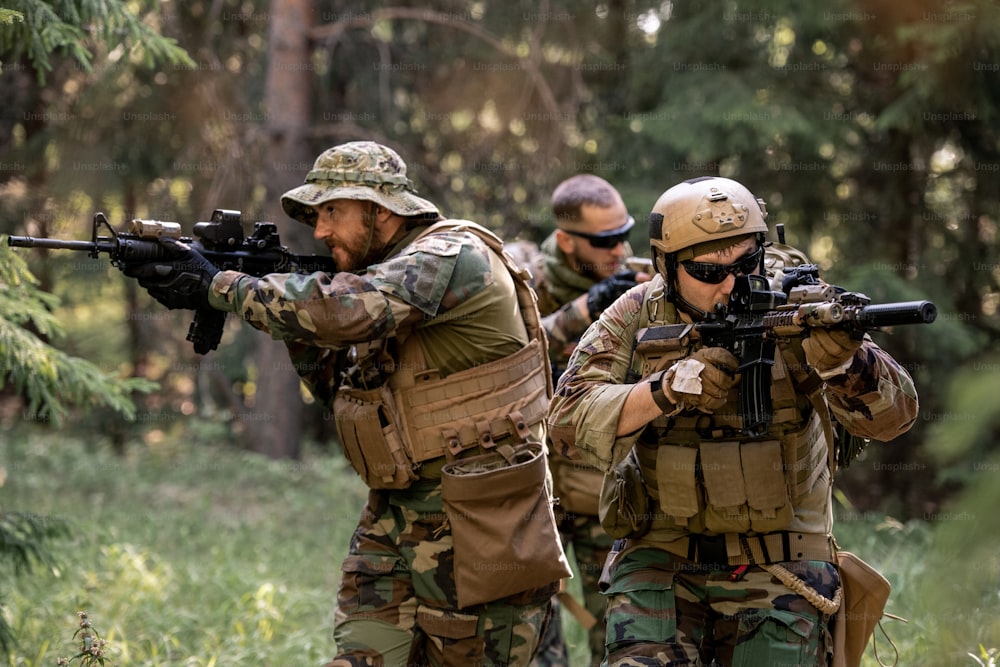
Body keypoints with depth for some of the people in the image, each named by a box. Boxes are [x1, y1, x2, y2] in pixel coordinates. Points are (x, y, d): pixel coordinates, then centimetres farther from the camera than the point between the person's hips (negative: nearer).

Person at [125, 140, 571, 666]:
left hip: (478, 533, -8)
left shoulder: (456, 257, -15)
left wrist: (218, 287, -21)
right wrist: (294, 324, 1)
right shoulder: (378, 276, 14)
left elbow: (341, 309, -29)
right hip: (395, 522, 8)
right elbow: (342, 389, 18)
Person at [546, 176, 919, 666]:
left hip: (778, 575, -1)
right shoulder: (637, 318, -1)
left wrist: (842, 364, -38)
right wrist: (668, 391, -28)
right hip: (660, 568, 1)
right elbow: (568, 417, -12)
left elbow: (893, 416, -15)